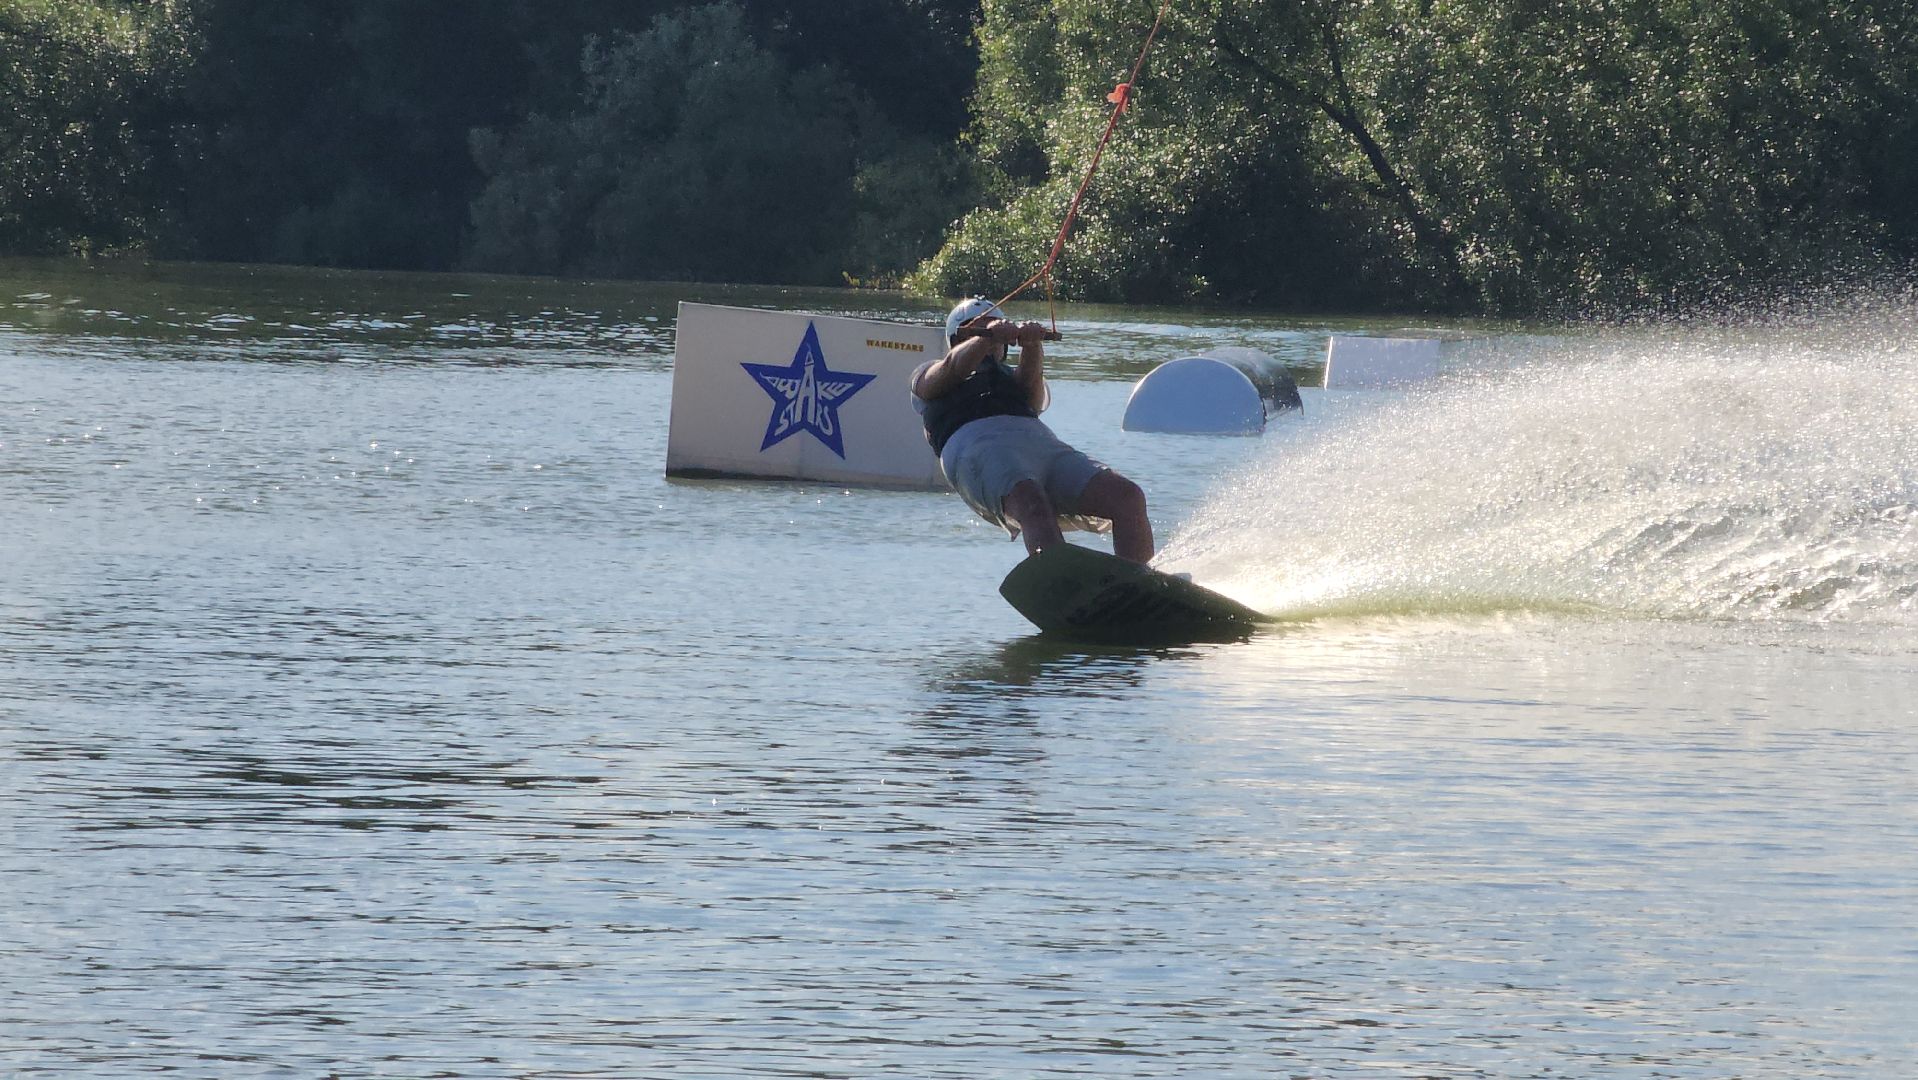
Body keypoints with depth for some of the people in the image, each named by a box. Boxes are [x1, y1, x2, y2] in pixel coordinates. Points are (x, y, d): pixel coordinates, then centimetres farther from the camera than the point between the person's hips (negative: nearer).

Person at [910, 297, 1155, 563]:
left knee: (1128, 497, -19)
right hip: (977, 447, -4)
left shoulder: (1014, 377, 39)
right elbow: (953, 366, 9)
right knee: (1031, 502, -37)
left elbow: (1031, 381, 13)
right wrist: (988, 337, -12)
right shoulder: (930, 374, 34)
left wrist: (1032, 345, -10)